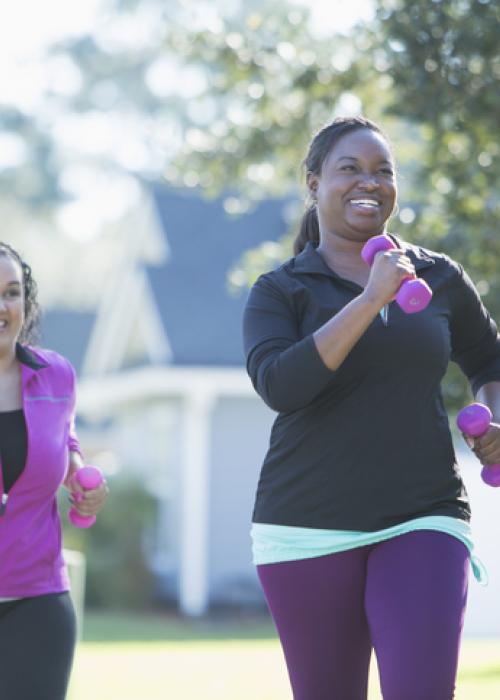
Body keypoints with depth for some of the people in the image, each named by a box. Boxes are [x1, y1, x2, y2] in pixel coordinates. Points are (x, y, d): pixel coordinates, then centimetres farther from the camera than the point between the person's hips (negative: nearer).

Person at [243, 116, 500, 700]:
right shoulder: (279, 292, 3)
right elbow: (278, 385, -16)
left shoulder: (439, 279, 10)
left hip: (421, 520, 0)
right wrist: (370, 301, -19)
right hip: (309, 527, 0)